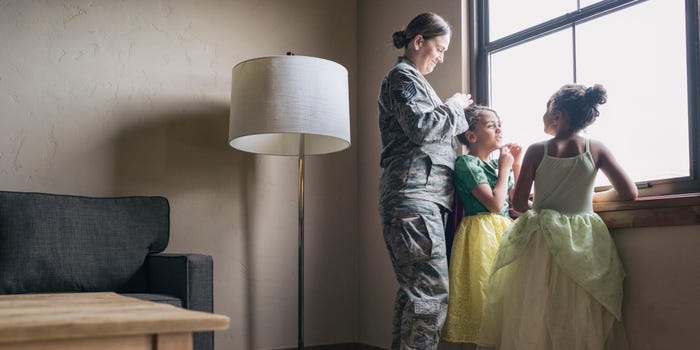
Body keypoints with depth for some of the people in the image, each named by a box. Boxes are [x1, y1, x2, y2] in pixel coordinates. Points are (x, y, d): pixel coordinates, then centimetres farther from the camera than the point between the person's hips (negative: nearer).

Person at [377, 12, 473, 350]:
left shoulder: (413, 79, 29)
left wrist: (459, 115, 20)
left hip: (424, 194, 10)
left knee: (414, 289, 8)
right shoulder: (402, 76, -1)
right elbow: (422, 128, -14)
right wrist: (454, 105, -1)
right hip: (413, 193, -10)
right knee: (431, 288, -15)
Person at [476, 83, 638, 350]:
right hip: (582, 246, 1)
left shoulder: (536, 151, -8)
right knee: (580, 323, 10)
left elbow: (518, 204, -7)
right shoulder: (596, 149, -4)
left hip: (540, 245, -1)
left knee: (533, 319, 10)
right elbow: (629, 192, 0)